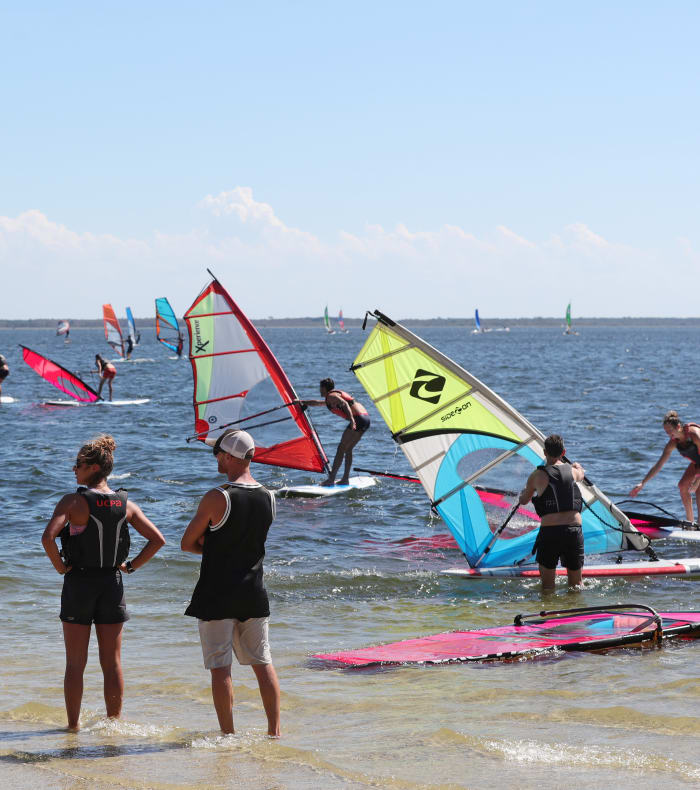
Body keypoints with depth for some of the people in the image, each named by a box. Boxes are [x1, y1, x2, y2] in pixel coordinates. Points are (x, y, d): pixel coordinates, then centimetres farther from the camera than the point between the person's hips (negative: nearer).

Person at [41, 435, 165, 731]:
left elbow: (48, 537, -24)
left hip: (79, 583, -4)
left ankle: (73, 725, 9)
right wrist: (131, 565, 6)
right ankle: (114, 723, 15)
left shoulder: (73, 501, -12)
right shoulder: (126, 504, 1)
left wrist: (60, 566, -10)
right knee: (112, 662, 10)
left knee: (75, 663, 5)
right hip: (112, 584, 4)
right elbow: (157, 539, 1)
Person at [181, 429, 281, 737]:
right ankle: (275, 730, 11)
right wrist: (214, 545, 3)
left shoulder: (217, 498, -15)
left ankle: (228, 734, 1)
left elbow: (187, 543, -6)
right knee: (263, 663, 12)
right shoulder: (268, 497, 3)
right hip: (254, 593, 5)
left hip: (217, 595, -5)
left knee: (220, 667, 0)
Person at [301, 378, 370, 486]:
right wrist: (302, 402, 57)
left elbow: (344, 403, -21)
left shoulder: (331, 396, -1)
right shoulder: (335, 395, 29)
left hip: (358, 418, -9)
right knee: (348, 449, 17)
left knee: (341, 448, -7)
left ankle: (331, 479, -10)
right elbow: (317, 403, 46)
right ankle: (345, 479, 17)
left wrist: (351, 419, -33)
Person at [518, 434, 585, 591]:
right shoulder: (573, 471, 10)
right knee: (576, 584, 14)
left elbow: (523, 501, 20)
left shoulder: (537, 476, 2)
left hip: (549, 531, -2)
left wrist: (524, 490, 43)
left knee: (547, 586, 5)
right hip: (574, 530, 2)